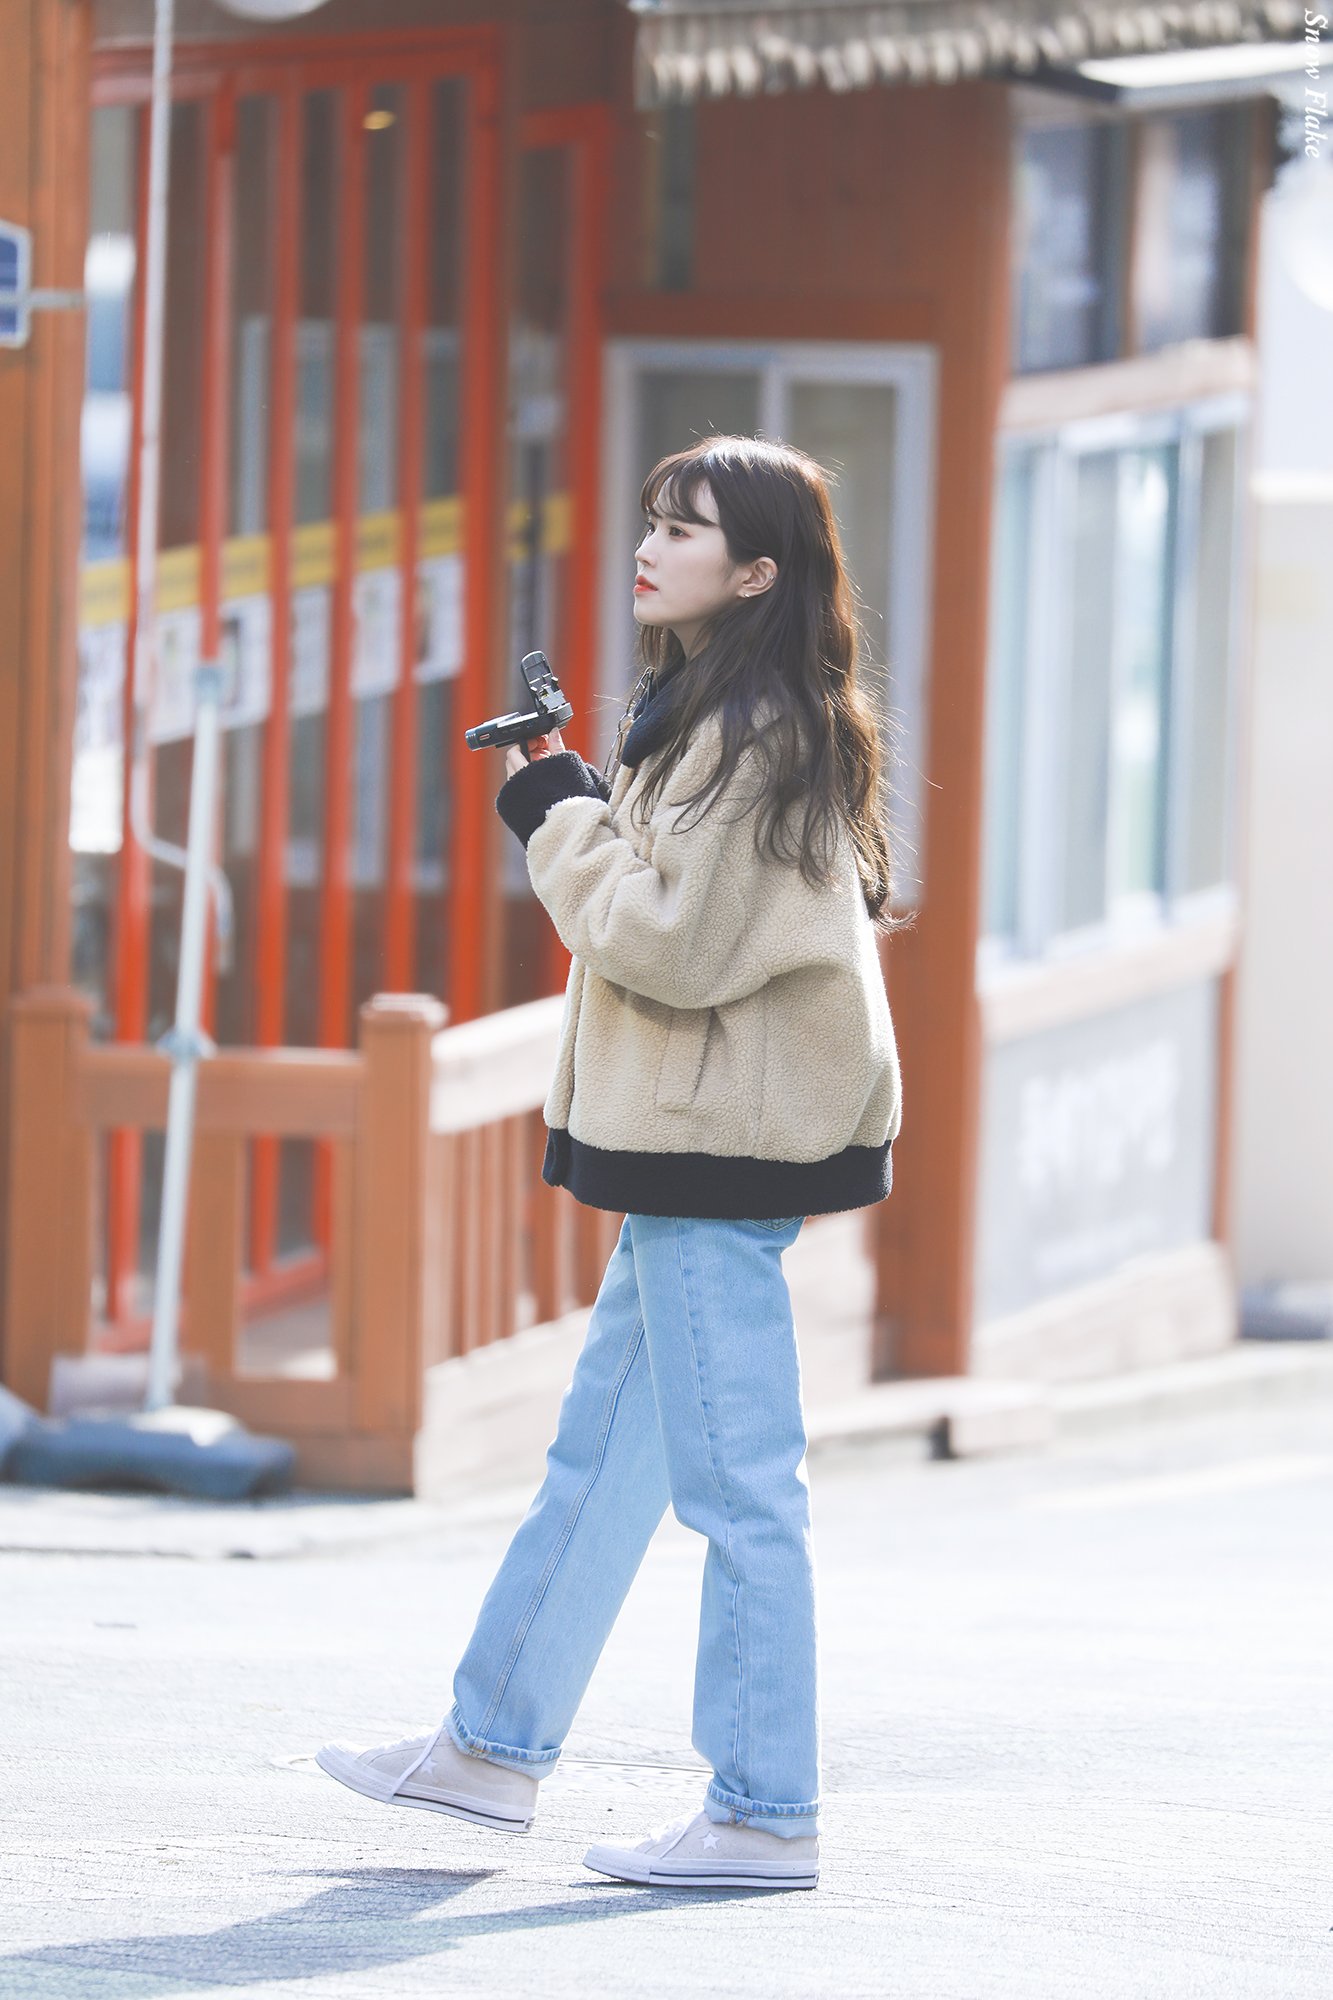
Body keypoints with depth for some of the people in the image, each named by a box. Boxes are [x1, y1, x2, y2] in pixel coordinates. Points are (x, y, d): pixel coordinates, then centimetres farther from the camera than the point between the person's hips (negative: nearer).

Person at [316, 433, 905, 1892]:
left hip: (725, 1149, -11)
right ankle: (493, 1746, 26)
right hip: (691, 1142, 11)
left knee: (737, 1482, -6)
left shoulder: (756, 735, -17)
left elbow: (675, 942, -21)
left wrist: (558, 819, -10)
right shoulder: (715, 714, 15)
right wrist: (576, 810, 9)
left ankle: (765, 1814, -2)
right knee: (599, 1455, 17)